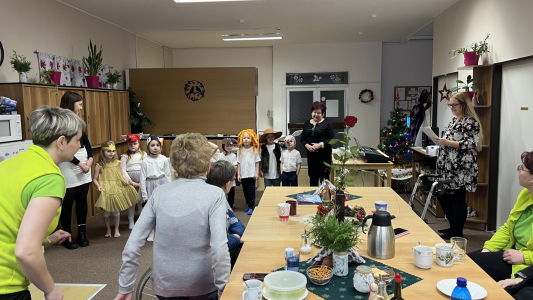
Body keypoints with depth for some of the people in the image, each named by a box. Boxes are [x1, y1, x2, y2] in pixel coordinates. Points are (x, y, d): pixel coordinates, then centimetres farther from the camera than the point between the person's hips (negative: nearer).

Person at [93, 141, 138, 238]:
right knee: (107, 212, 7)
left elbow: (121, 174, 15)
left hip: (117, 189, 3)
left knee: (116, 211, 11)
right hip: (106, 191, -3)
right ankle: (108, 230, 27)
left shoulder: (117, 163, 4)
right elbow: (95, 179, -4)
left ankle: (116, 230, 26)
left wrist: (127, 181, -1)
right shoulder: (99, 165, -7)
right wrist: (98, 186, -21)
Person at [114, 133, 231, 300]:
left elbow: (133, 244, -6)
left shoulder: (159, 193, -5)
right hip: (201, 286, -3)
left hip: (164, 285, 3)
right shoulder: (214, 195, -14)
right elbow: (219, 248, -24)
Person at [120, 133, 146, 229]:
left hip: (141, 181, 1)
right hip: (129, 180, 0)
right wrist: (130, 181, -11)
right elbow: (123, 170, -4)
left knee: (141, 200, 6)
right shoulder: (125, 156, 0)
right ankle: (131, 221, 17)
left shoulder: (143, 154, 2)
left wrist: (142, 182, -9)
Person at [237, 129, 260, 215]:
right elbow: (238, 163, 4)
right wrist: (238, 174, 1)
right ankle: (248, 205, 26)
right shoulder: (240, 150, 2)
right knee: (245, 191, 11)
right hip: (243, 175, 3)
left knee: (251, 191, -1)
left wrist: (257, 173, -4)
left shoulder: (254, 150, -2)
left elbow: (257, 162, 1)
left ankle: (251, 207, 4)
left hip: (251, 174, -3)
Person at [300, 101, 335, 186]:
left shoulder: (327, 123, -3)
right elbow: (302, 139, 10)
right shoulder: (307, 123, 10)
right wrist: (307, 146, -10)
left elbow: (332, 139, -7)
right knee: (313, 177, 10)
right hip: (311, 155, 4)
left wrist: (320, 144, -19)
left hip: (324, 155, -4)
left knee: (324, 177, 0)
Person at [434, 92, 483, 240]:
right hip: (447, 167, 9)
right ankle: (453, 226, 28)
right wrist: (440, 140, 9)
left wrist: (447, 142, -24)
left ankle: (457, 232, 12)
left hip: (461, 169, -9)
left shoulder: (471, 122, -10)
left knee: (458, 198, -1)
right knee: (442, 196, 12)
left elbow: (470, 144, -19)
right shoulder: (454, 120, 17)